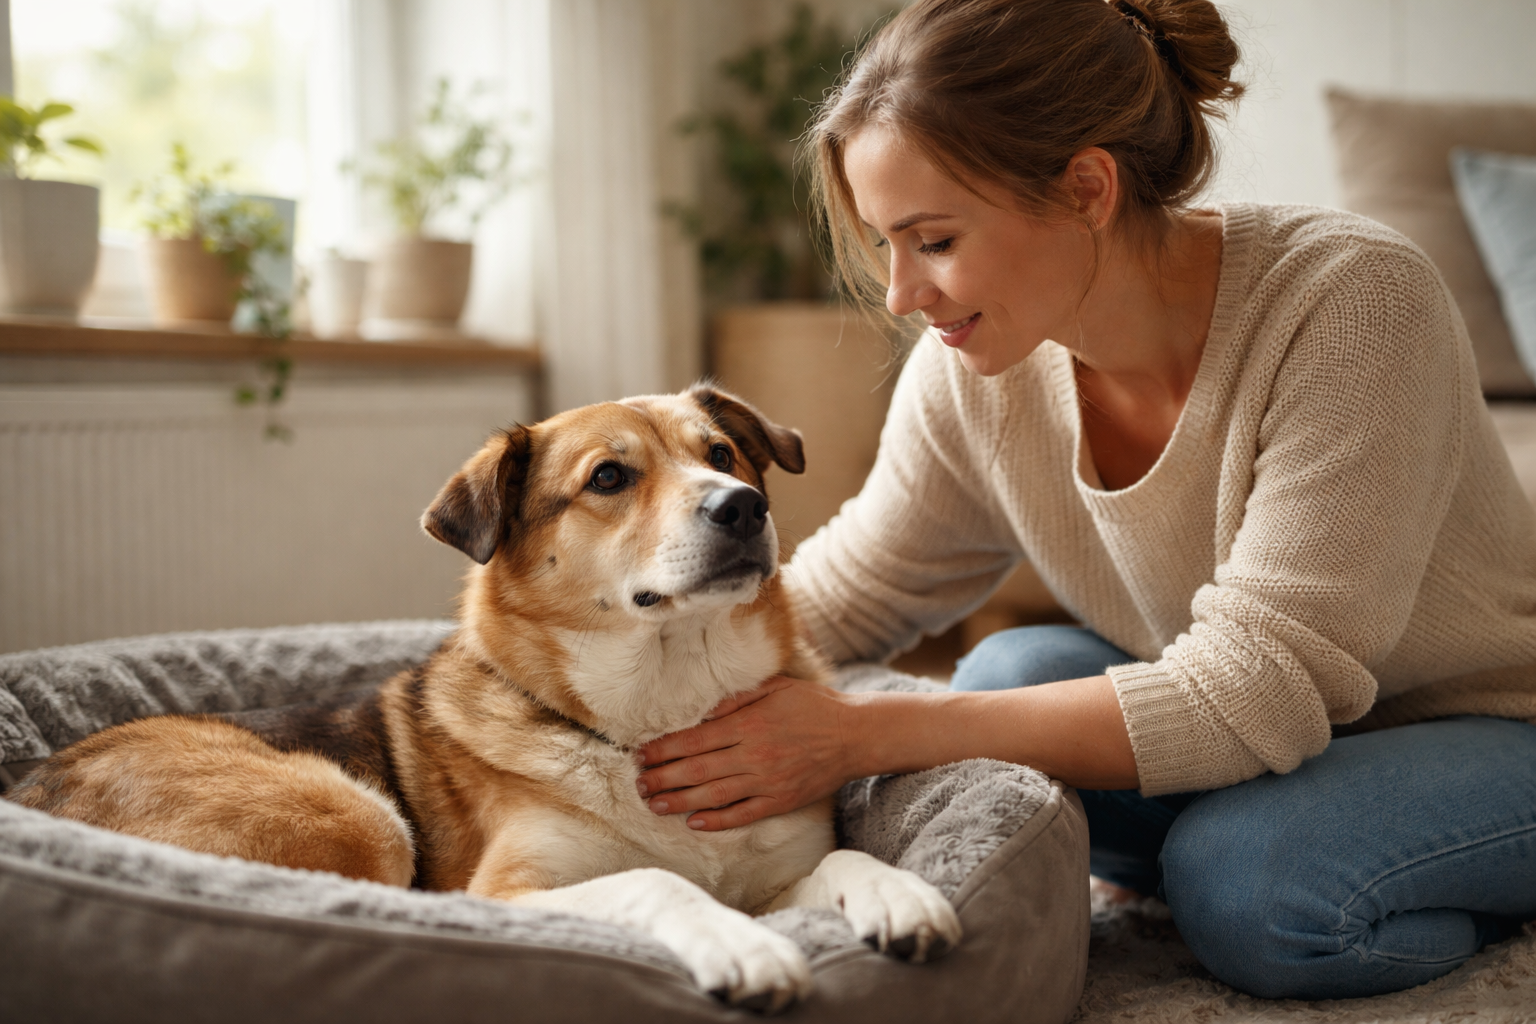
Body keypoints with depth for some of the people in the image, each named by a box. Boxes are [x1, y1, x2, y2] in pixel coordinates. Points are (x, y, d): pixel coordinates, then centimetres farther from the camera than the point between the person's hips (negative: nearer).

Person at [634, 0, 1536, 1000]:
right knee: (1010, 673, -22)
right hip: (1263, 737, 5)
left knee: (1250, 881, -32)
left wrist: (865, 734, -36)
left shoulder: (1351, 299, -30)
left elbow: (1253, 692, -34)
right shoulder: (971, 373, -13)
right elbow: (839, 599, 0)